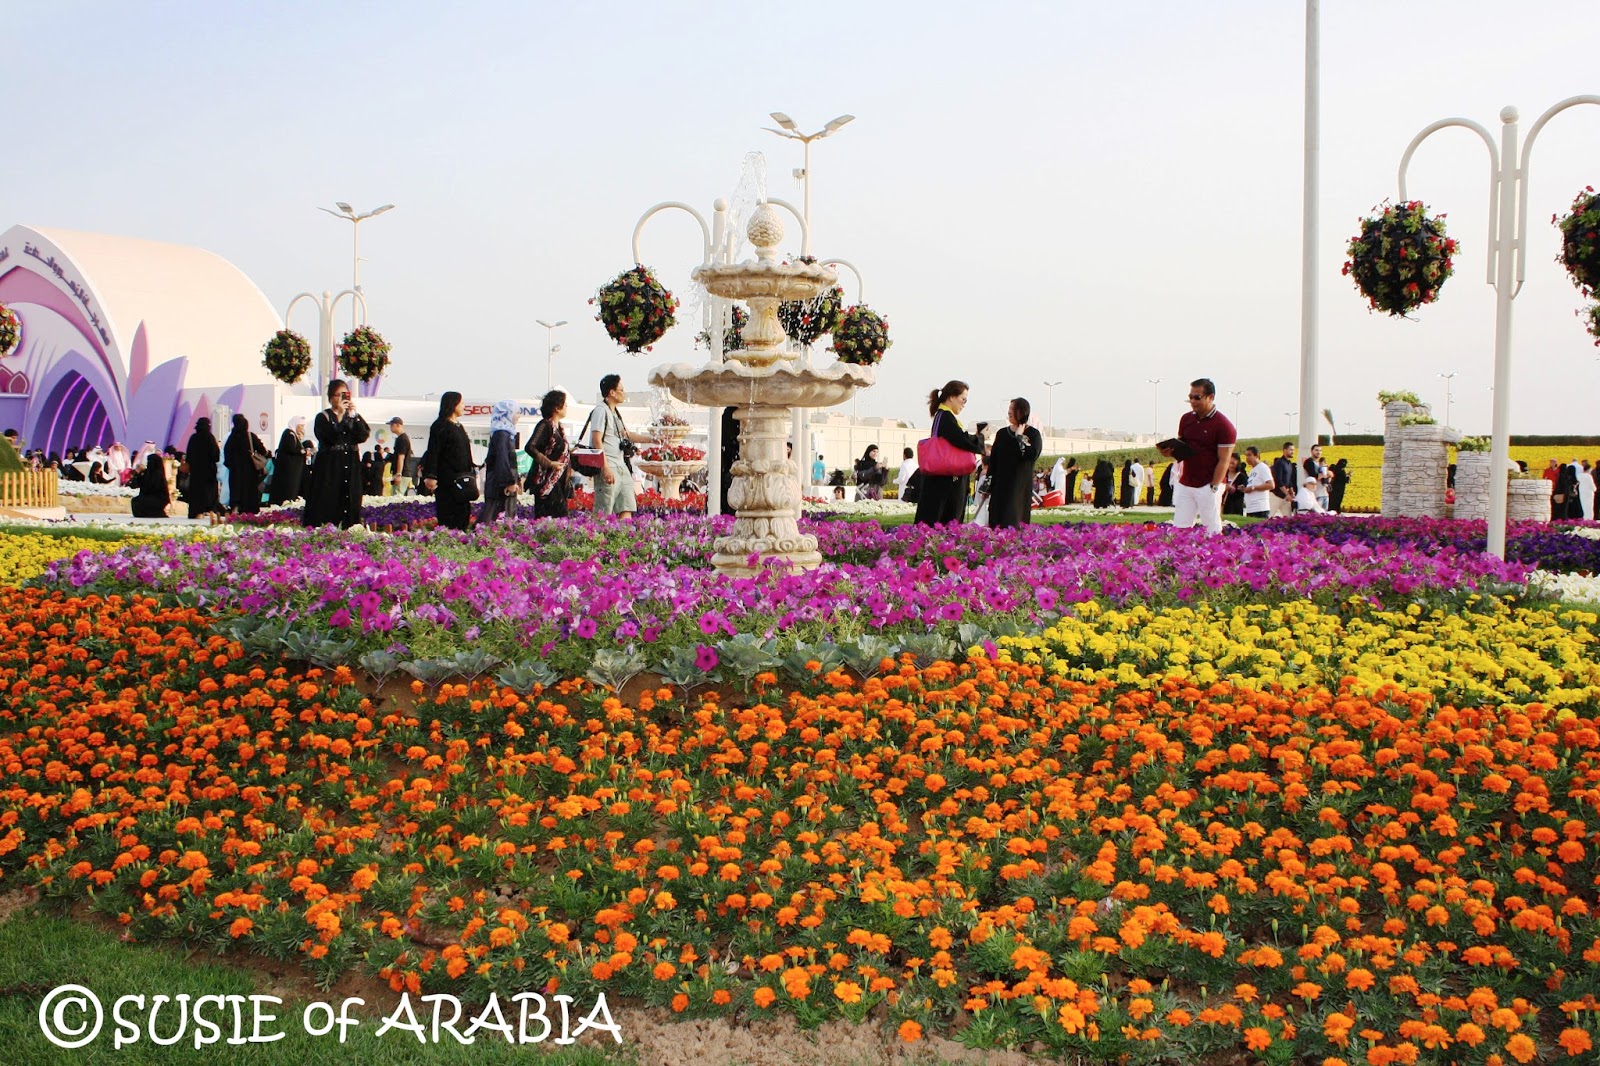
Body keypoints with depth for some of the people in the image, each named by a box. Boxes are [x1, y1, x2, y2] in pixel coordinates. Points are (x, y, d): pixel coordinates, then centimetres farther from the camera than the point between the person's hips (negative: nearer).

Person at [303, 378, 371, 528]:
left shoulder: (355, 417, 15)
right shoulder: (323, 417, 2)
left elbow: (363, 437, -2)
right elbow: (329, 438, -15)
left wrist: (353, 416, -11)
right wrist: (339, 415, -15)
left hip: (351, 469, 4)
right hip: (329, 468, -4)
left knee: (350, 504, 0)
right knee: (327, 505, -9)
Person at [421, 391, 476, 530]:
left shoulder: (459, 426, 19)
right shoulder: (440, 426, -6)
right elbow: (433, 452, -13)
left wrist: (470, 474, 20)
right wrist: (431, 476, -21)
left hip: (461, 479, 8)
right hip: (446, 479, -8)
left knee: (463, 514, 5)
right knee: (447, 516, -8)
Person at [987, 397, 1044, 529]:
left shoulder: (1033, 434, 0)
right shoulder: (1002, 433, 13)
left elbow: (1032, 455, -18)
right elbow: (993, 459, 11)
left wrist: (1019, 437, -10)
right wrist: (988, 484, 5)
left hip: (1021, 484, -4)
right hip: (1000, 483, 4)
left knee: (1013, 519, -11)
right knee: (996, 520, 1)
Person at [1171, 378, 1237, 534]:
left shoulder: (1223, 425, -9)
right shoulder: (1186, 419, 10)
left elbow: (1223, 461, -11)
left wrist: (1213, 488, -16)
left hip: (1208, 486, -6)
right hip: (1184, 484, 6)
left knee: (1213, 531, -5)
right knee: (1179, 528, 0)